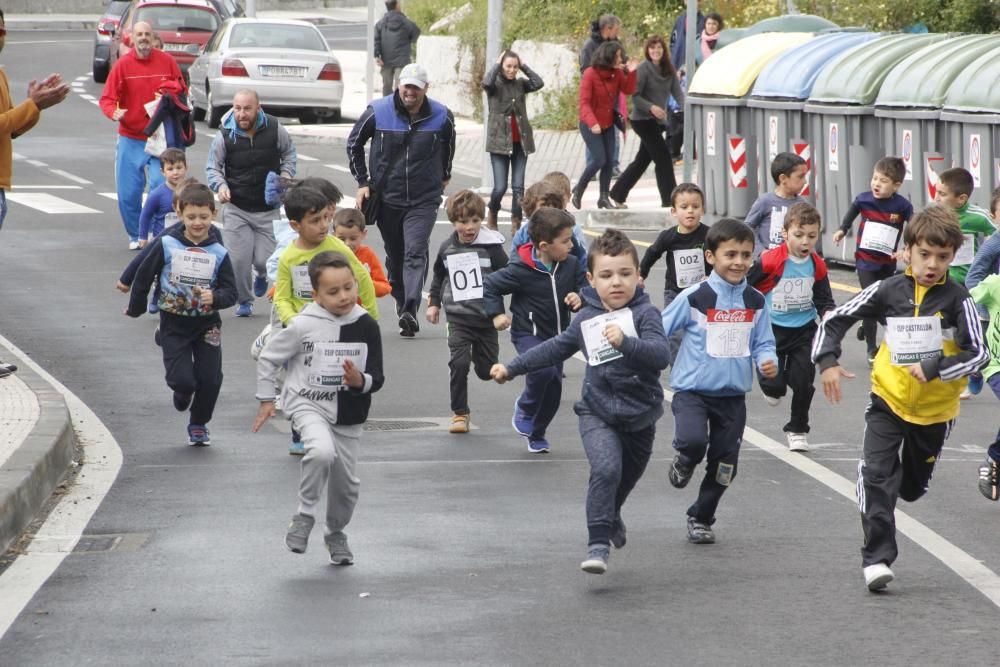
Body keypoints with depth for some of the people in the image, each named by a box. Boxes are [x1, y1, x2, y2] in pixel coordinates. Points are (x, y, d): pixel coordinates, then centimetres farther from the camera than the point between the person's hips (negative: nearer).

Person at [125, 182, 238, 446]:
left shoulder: (219, 253, -4)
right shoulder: (166, 245, -9)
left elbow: (230, 292, -4)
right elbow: (144, 277, 3)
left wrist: (214, 298, -26)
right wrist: (135, 309, 12)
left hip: (207, 325, 2)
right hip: (174, 325, -2)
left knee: (210, 379, -3)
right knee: (182, 379, -10)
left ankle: (199, 424, 22)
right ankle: (183, 394, 29)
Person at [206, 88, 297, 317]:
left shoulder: (274, 129, -7)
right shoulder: (225, 135, -8)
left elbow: (289, 152, 13)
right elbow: (212, 167, 3)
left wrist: (286, 174, -5)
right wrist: (220, 185, -17)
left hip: (269, 209, 0)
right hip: (236, 209, 0)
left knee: (265, 259, -3)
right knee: (239, 259, -6)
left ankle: (262, 276, 36)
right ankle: (244, 301, 19)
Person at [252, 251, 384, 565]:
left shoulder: (366, 327, -7)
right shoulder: (304, 325, -14)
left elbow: (377, 379, -4)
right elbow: (269, 357, 0)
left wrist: (360, 381, -26)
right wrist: (266, 399, 5)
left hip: (349, 414, 4)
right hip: (308, 404, -4)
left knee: (346, 481, 11)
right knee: (322, 451, -33)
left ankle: (336, 533, 39)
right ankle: (305, 515, -12)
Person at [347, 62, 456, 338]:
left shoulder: (441, 117, -4)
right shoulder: (378, 112, -6)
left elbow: (448, 146, 18)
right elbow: (354, 143, 9)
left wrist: (443, 177, 26)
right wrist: (362, 182, 5)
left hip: (424, 199, -2)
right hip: (387, 198, 2)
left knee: (416, 253, -18)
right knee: (395, 257, 10)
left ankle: (410, 310, -28)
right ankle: (403, 307, 24)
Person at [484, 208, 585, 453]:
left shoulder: (570, 265, -6)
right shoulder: (521, 270, -19)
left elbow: (581, 287, 11)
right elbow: (490, 285, -7)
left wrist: (578, 299, -11)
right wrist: (496, 314, -14)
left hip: (557, 336, 5)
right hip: (528, 334, -5)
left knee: (554, 387, 9)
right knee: (543, 369, -30)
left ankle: (537, 434, 33)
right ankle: (525, 408, 0)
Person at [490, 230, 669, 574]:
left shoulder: (645, 313, -10)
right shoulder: (586, 319, 2)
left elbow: (660, 355, -26)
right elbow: (556, 348, 18)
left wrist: (625, 342, -42)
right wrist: (512, 368, 20)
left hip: (640, 417, 0)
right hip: (597, 414, 0)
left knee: (626, 479, 18)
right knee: (606, 468, -24)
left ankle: (610, 519, 50)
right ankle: (598, 544, -23)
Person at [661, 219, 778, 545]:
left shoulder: (755, 302, 2)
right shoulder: (694, 298, -11)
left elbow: (763, 343, 7)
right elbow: (657, 333, -4)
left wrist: (768, 361, -14)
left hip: (733, 396, 4)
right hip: (692, 390, -4)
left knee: (724, 466, 9)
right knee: (693, 440, -29)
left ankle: (701, 519, 32)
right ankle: (683, 465, 8)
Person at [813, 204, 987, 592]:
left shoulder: (956, 299, -13)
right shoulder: (888, 292, -7)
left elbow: (978, 354, -18)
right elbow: (836, 319, 0)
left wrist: (934, 369, -28)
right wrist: (827, 362, -13)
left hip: (935, 409, 0)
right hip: (888, 400, 0)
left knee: (912, 487, 18)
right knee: (876, 475, -18)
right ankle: (876, 558, -16)